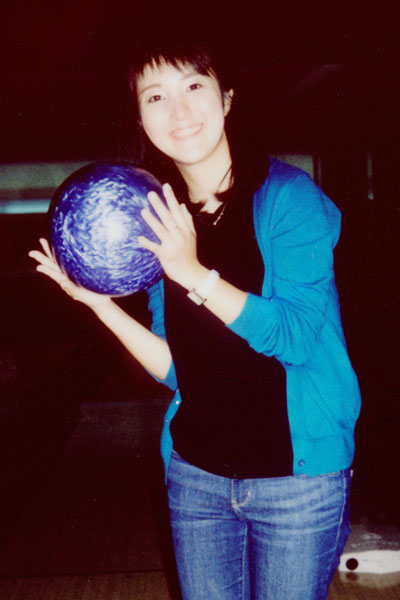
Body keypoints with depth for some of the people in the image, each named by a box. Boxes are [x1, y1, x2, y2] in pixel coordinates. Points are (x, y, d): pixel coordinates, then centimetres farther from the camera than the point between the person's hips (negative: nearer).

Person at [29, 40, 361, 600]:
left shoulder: (289, 196, -10)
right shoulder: (163, 224, 4)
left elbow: (296, 337, -18)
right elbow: (176, 368, 4)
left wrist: (194, 274, -25)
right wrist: (98, 301, -6)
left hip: (298, 481, -4)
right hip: (195, 475, 4)